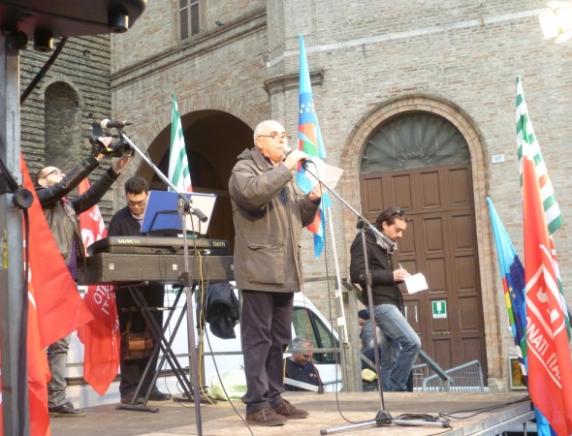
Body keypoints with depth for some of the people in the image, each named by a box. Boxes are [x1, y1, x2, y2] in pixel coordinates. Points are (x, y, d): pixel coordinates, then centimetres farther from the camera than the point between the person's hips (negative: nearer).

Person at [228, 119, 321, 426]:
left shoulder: (284, 176, 24)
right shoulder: (244, 168, -1)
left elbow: (300, 218, 24)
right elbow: (253, 192, -24)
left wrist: (312, 200, 5)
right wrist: (286, 168, -18)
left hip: (284, 271, 8)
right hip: (260, 270, -8)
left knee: (279, 339, 10)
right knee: (258, 337, -7)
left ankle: (274, 398, 17)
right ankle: (256, 404, -4)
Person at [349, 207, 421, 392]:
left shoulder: (385, 245, 20)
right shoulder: (365, 242, -6)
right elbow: (357, 274, -18)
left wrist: (397, 276, 6)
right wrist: (390, 275, -17)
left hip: (391, 303, 9)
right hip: (380, 303, -9)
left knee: (396, 353, 4)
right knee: (413, 342, -18)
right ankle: (396, 388, -9)